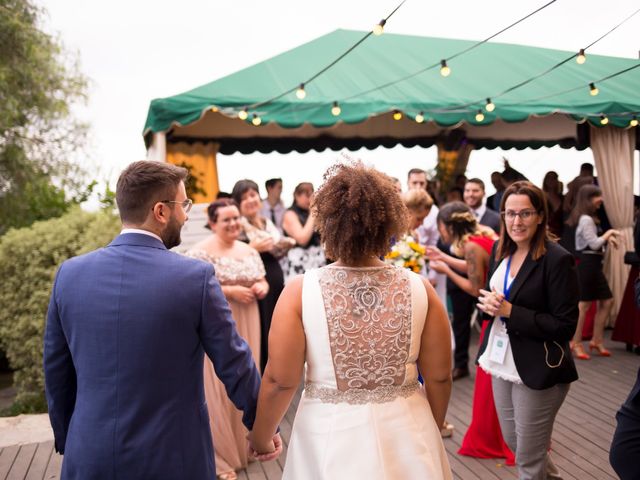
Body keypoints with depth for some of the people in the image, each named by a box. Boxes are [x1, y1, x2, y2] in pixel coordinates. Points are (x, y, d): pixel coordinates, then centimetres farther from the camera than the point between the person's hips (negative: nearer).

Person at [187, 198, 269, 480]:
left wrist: (260, 288, -6)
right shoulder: (200, 252, -11)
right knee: (218, 388, 2)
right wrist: (229, 291, -21)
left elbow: (262, 282, 17)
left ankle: (243, 445, 34)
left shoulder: (249, 251, 9)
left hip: (247, 327, 6)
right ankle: (221, 456, 17)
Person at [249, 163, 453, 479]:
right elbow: (439, 377, -3)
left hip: (332, 436, -1)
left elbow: (280, 381, -11)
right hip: (405, 434, 2)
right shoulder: (419, 289, -11)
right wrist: (429, 431, 16)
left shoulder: (300, 292, -16)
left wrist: (260, 438, 8)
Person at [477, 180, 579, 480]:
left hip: (538, 371, -7)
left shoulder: (557, 260, -18)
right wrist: (490, 304, -11)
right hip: (502, 364, 7)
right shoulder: (500, 250, 3)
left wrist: (509, 311, -22)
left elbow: (565, 326, -18)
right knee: (512, 442, 23)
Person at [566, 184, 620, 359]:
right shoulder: (586, 219, -15)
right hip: (588, 263, -11)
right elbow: (594, 244, -19)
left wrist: (607, 239, 6)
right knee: (584, 304, -6)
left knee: (607, 301, 11)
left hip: (593, 264, 11)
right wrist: (609, 233, -7)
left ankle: (597, 341, 18)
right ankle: (576, 343, 3)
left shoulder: (587, 218, 17)